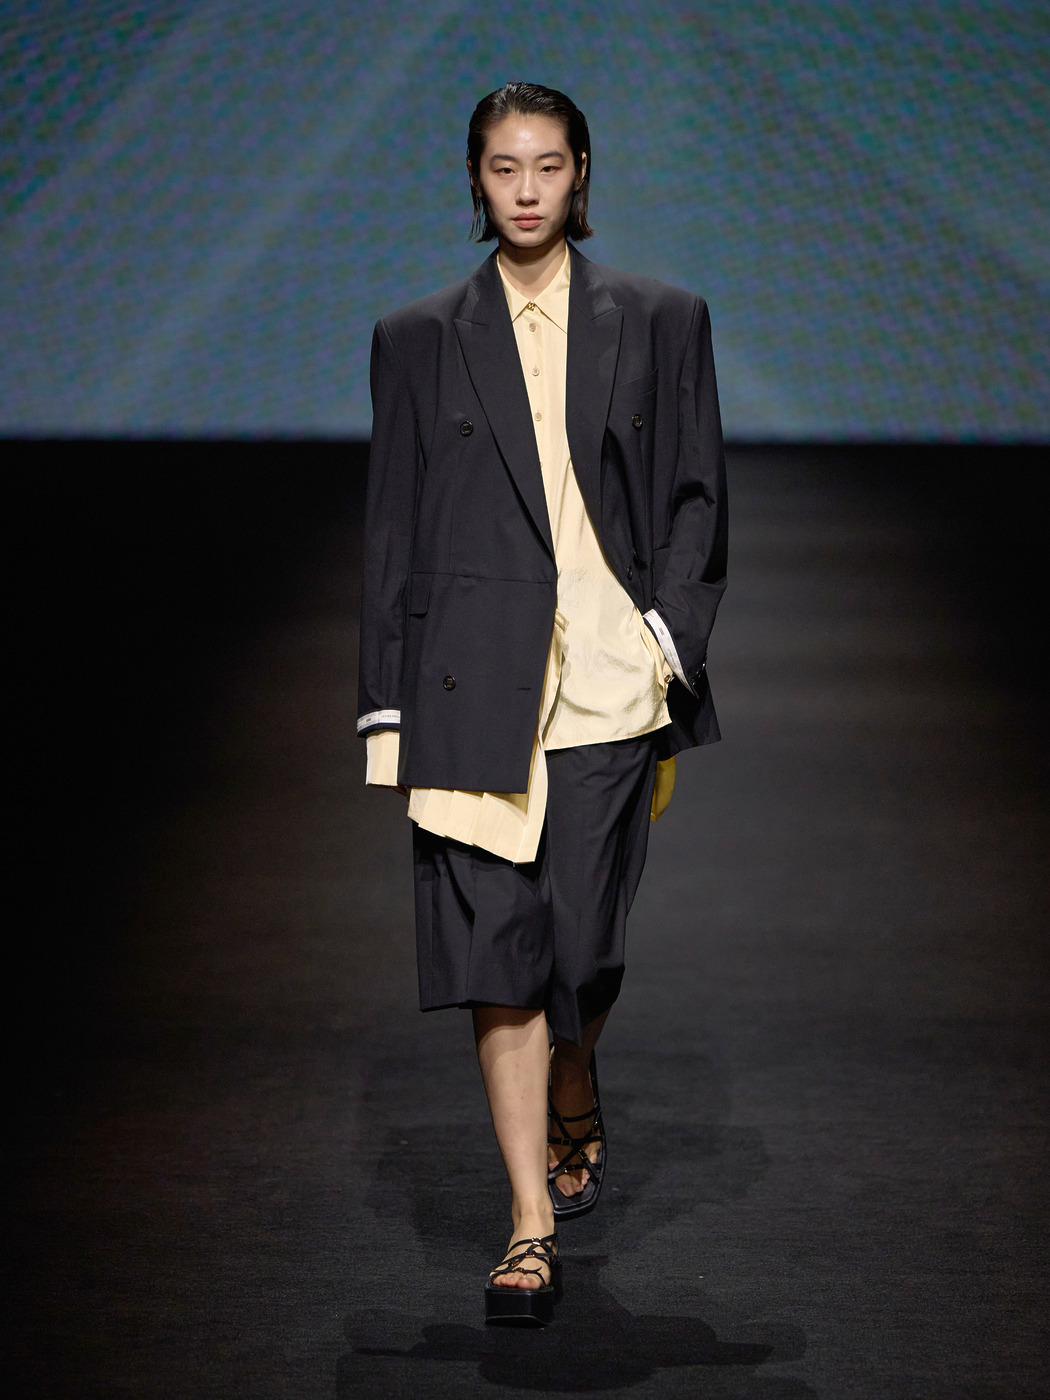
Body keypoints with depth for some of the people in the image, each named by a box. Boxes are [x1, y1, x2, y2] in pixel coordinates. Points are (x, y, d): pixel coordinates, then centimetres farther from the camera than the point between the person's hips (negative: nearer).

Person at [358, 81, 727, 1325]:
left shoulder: (660, 322, 10)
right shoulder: (419, 341, 10)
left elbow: (696, 496, 9)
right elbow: (391, 527, 9)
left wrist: (671, 638, -6)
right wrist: (387, 709, 5)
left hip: (611, 676, 0)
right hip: (474, 680, 0)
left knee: (579, 943, 0)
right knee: (497, 953, -6)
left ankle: (572, 1106, 34)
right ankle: (532, 1227, -1)